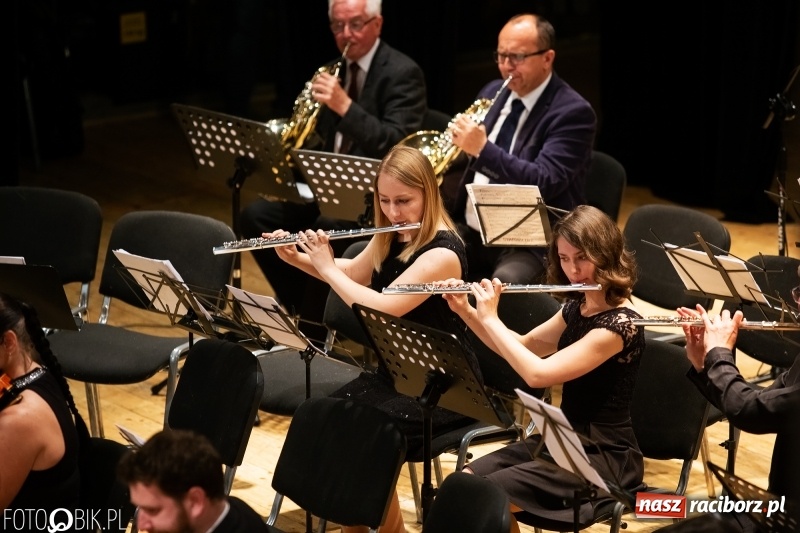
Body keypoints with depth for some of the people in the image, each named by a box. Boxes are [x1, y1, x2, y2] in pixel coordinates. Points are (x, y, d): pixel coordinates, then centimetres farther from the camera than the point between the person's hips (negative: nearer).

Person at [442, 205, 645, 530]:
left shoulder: (620, 323, -21)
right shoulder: (578, 307, 6)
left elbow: (538, 373, -28)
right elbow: (523, 347, 19)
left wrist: (490, 318, -18)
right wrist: (465, 311, 5)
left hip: (604, 456, -8)